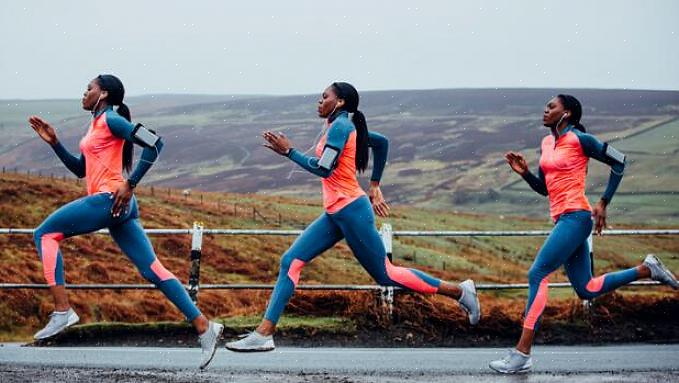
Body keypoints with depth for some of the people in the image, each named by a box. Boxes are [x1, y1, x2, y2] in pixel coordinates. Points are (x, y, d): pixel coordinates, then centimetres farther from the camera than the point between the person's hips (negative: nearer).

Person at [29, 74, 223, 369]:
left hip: (109, 199, -9)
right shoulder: (98, 125, 23)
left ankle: (62, 310, -10)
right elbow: (80, 169, 30)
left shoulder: (110, 120, -5)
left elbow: (154, 143, -16)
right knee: (152, 270, 3)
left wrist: (130, 184, -17)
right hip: (117, 207, 9)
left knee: (46, 234, -1)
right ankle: (204, 327, -3)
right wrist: (54, 143, 22)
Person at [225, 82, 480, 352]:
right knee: (290, 262, -1)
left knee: (385, 274, 0)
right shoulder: (344, 126, 14)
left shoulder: (340, 126, -13)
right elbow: (381, 142, 27)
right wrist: (374, 186, 29)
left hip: (351, 210, -10)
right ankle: (264, 333, -4)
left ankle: (459, 291, 11)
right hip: (334, 214, 10)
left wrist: (289, 151, -12)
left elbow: (323, 169, -21)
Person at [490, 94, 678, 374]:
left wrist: (603, 203, -6)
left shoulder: (580, 140, -7)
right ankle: (647, 269, 24)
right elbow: (543, 188, 21)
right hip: (562, 219, 9)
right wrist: (524, 172, 3)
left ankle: (522, 355, -15)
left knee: (537, 274, -14)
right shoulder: (548, 142, 15)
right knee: (587, 290, 10)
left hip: (575, 217, -9)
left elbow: (618, 162, -3)